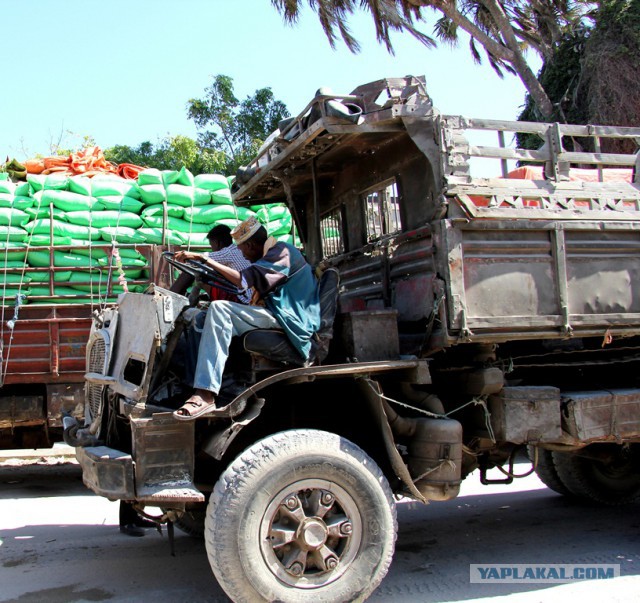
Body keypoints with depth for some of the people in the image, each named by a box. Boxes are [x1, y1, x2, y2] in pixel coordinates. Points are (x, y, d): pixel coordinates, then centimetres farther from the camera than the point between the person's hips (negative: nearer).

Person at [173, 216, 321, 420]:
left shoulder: (282, 253, -10)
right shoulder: (276, 252, 23)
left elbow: (243, 280, -23)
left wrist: (207, 260, -17)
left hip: (288, 321, -11)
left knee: (219, 309, -27)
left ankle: (205, 394, -37)